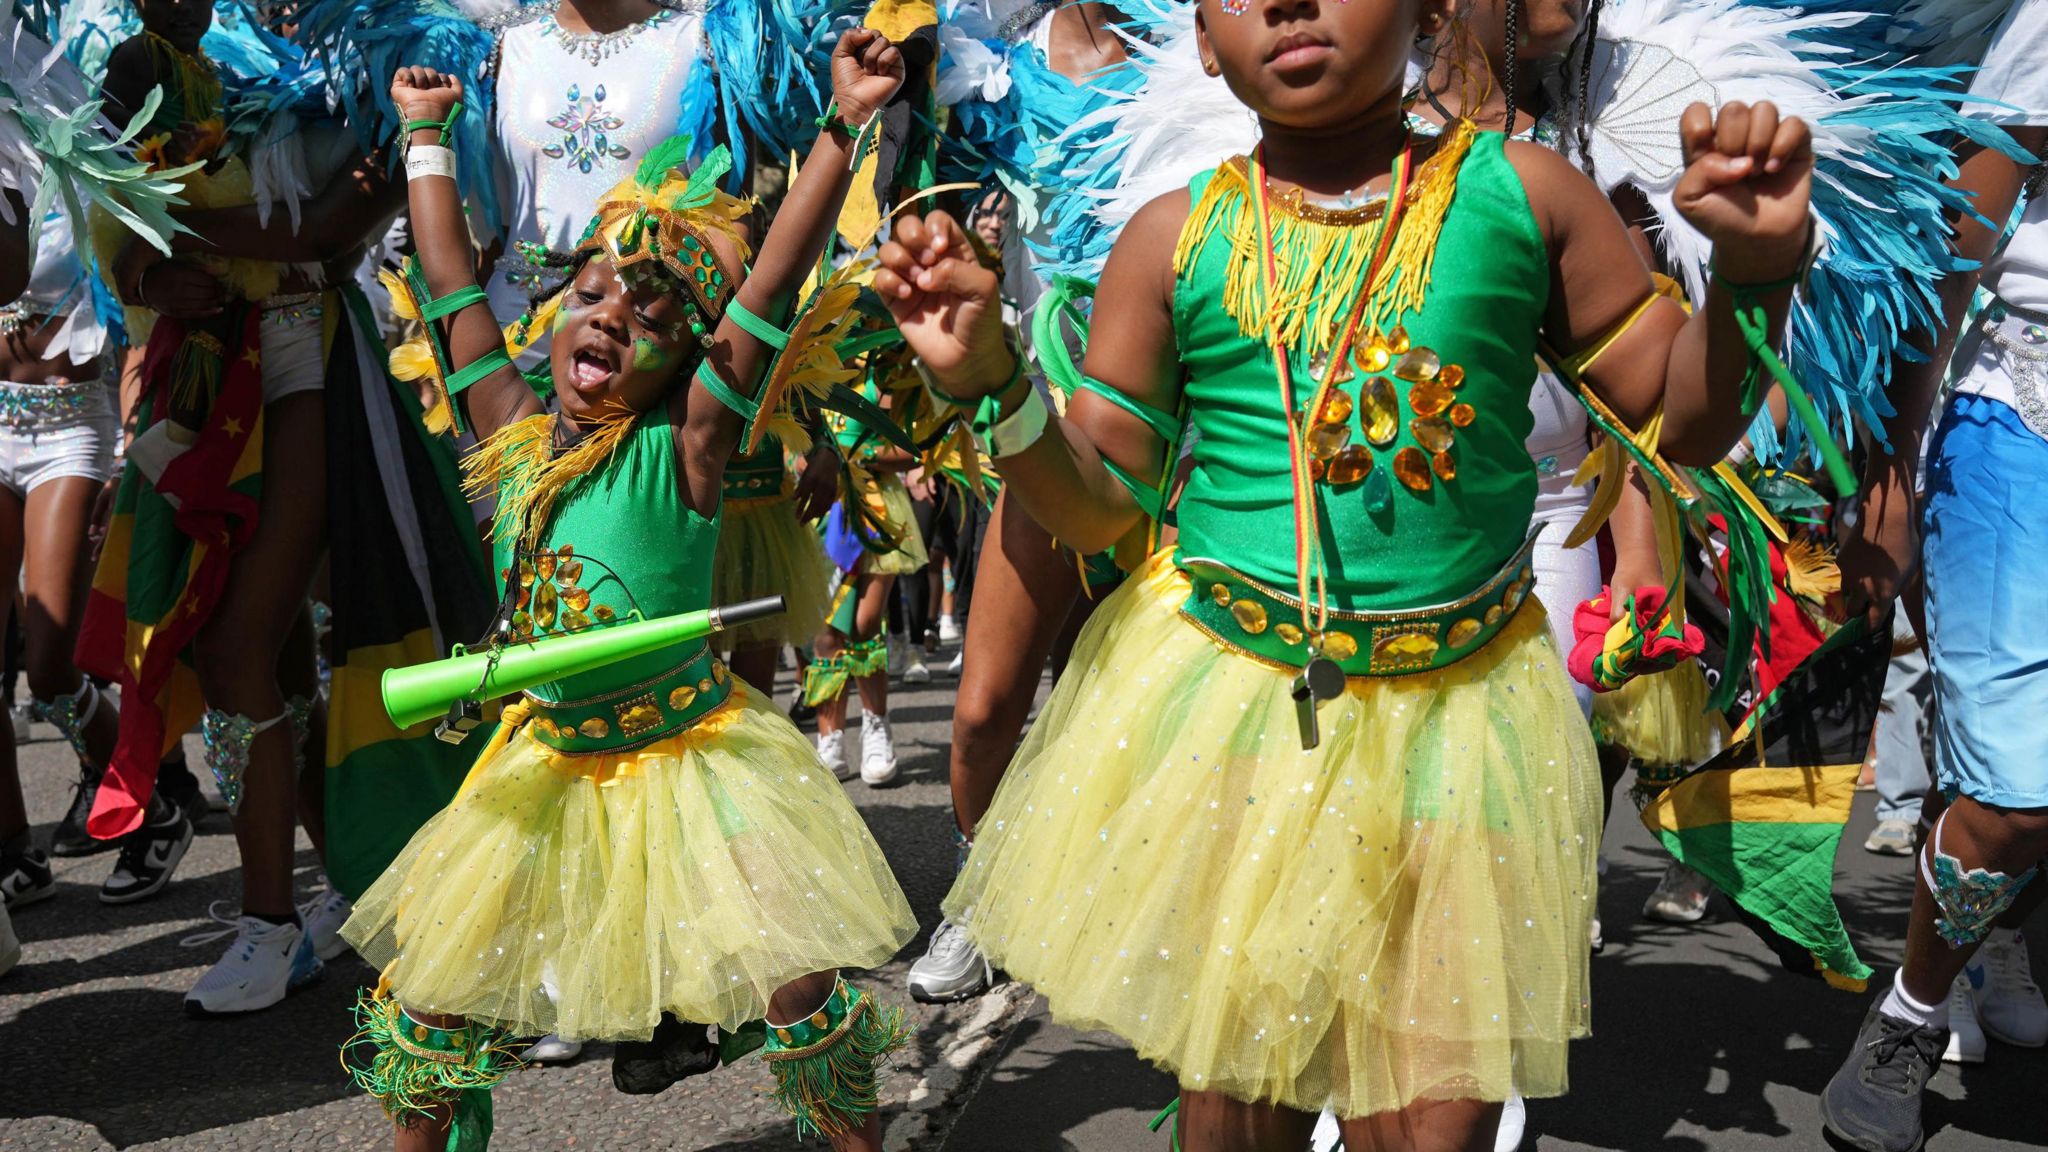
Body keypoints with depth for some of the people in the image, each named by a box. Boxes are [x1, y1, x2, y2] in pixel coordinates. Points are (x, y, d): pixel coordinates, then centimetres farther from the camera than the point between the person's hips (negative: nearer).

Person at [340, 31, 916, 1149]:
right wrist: (427, 136, 16)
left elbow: (770, 287, -22)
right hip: (551, 762, 5)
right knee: (424, 984, 10)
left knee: (794, 984, -9)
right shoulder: (515, 436, 1)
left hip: (689, 756, -5)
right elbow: (452, 282, 9)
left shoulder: (680, 451, -13)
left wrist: (840, 127, -27)